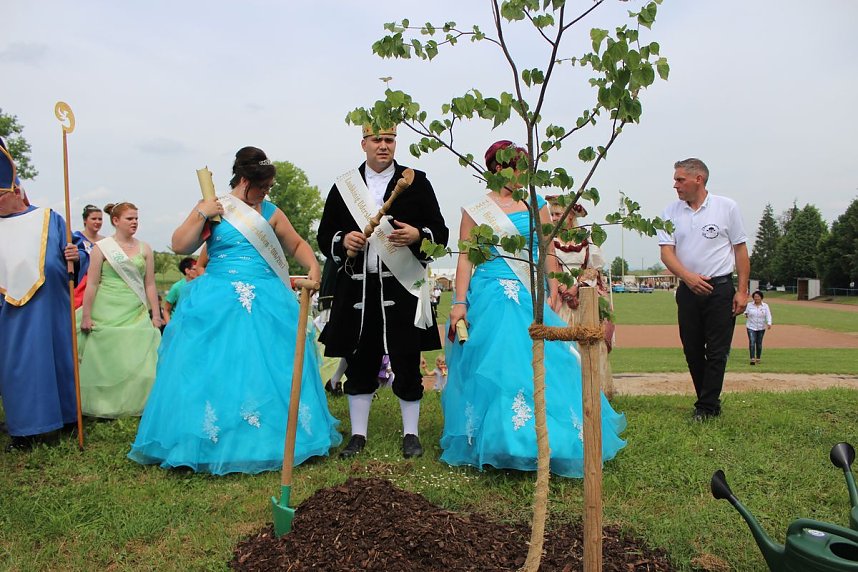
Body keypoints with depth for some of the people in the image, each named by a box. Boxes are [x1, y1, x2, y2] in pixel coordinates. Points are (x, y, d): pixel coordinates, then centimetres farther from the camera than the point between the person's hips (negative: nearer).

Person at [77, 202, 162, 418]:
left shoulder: (144, 249, 7)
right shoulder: (101, 247, -1)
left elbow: (150, 285, 8)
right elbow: (91, 284, -3)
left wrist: (155, 315, 5)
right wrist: (86, 315, -6)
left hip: (136, 314, 2)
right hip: (107, 313, -2)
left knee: (139, 361, -1)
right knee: (105, 361, 4)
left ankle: (137, 405, 10)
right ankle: (104, 408, 17)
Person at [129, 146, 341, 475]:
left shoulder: (271, 212, 11)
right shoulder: (211, 208, 5)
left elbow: (296, 245, 19)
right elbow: (180, 246, 0)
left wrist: (313, 267, 3)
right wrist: (200, 214, -9)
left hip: (266, 302, 2)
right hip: (217, 303, -2)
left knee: (270, 369, 1)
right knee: (213, 370, -2)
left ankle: (274, 439, 14)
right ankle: (213, 441, 10)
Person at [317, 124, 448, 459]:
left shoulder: (416, 182, 7)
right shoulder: (344, 186, 11)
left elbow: (440, 233, 5)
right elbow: (324, 237, 13)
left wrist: (417, 235, -16)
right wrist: (343, 241, -9)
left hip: (403, 287, -1)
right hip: (358, 289, 2)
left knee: (407, 362, 3)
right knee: (359, 362, 8)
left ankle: (410, 434, 19)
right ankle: (358, 435, 23)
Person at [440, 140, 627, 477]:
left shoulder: (537, 205, 11)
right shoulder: (475, 211, 3)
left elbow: (548, 252, 10)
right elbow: (465, 259, -1)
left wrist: (553, 293, 1)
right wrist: (459, 303, -9)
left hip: (531, 298, 3)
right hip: (490, 298, -3)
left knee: (542, 367, 1)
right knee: (491, 369, -4)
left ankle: (543, 440, 17)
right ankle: (492, 444, 12)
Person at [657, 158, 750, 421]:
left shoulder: (727, 207, 0)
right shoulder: (671, 211, 6)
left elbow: (740, 249, 3)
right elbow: (666, 251, -1)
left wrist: (742, 290, -3)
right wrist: (688, 276, -19)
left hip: (721, 288, -3)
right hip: (688, 288, 3)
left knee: (717, 352, -3)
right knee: (692, 351, 8)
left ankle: (707, 408, 5)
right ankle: (710, 402, 22)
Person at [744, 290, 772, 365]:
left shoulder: (765, 306, 2)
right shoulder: (749, 305, 4)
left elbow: (768, 315, -6)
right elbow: (746, 312, 12)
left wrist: (769, 323, -22)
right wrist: (746, 315, -12)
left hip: (761, 328, 1)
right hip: (751, 327, -1)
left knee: (759, 343, 8)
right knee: (752, 342, -15)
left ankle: (758, 359, 21)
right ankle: (752, 359, -18)